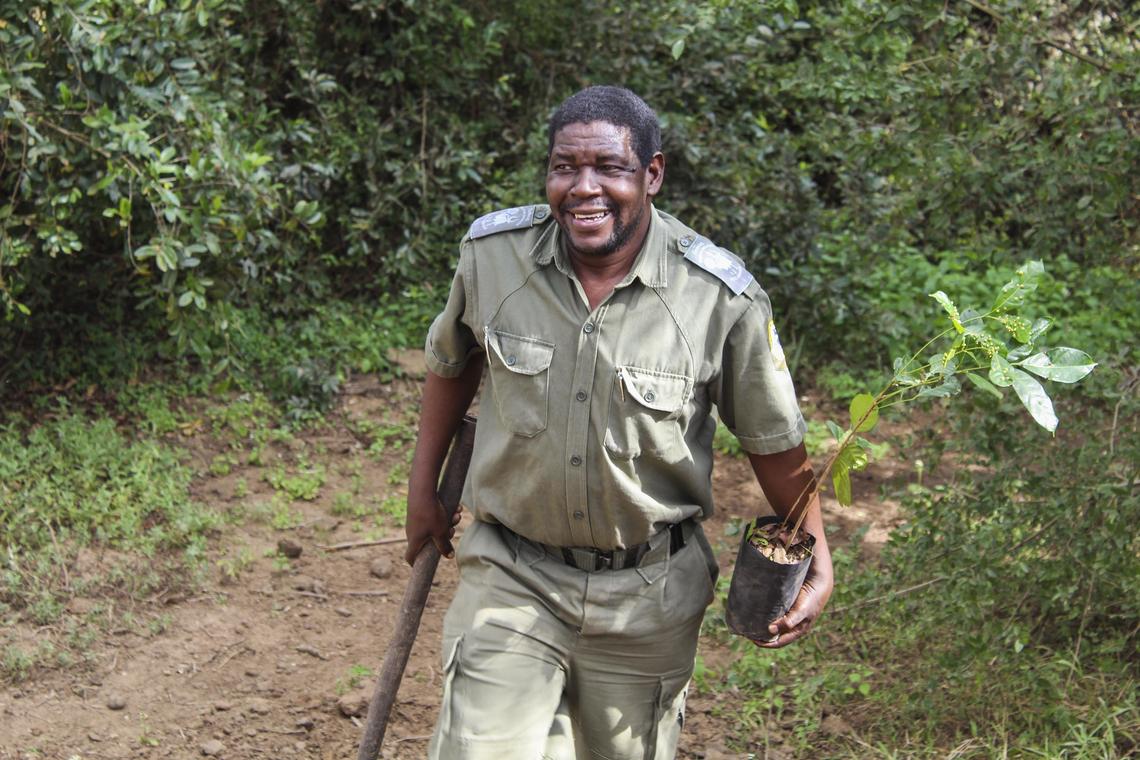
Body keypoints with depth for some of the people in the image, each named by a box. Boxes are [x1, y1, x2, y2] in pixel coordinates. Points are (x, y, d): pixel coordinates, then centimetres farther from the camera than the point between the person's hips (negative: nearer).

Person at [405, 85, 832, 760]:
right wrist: (423, 488, 15)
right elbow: (452, 361, 10)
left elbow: (774, 439, -3)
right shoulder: (491, 252, -11)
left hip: (648, 593, 0)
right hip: (512, 577, 1)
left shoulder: (723, 297, -16)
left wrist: (817, 564, -3)